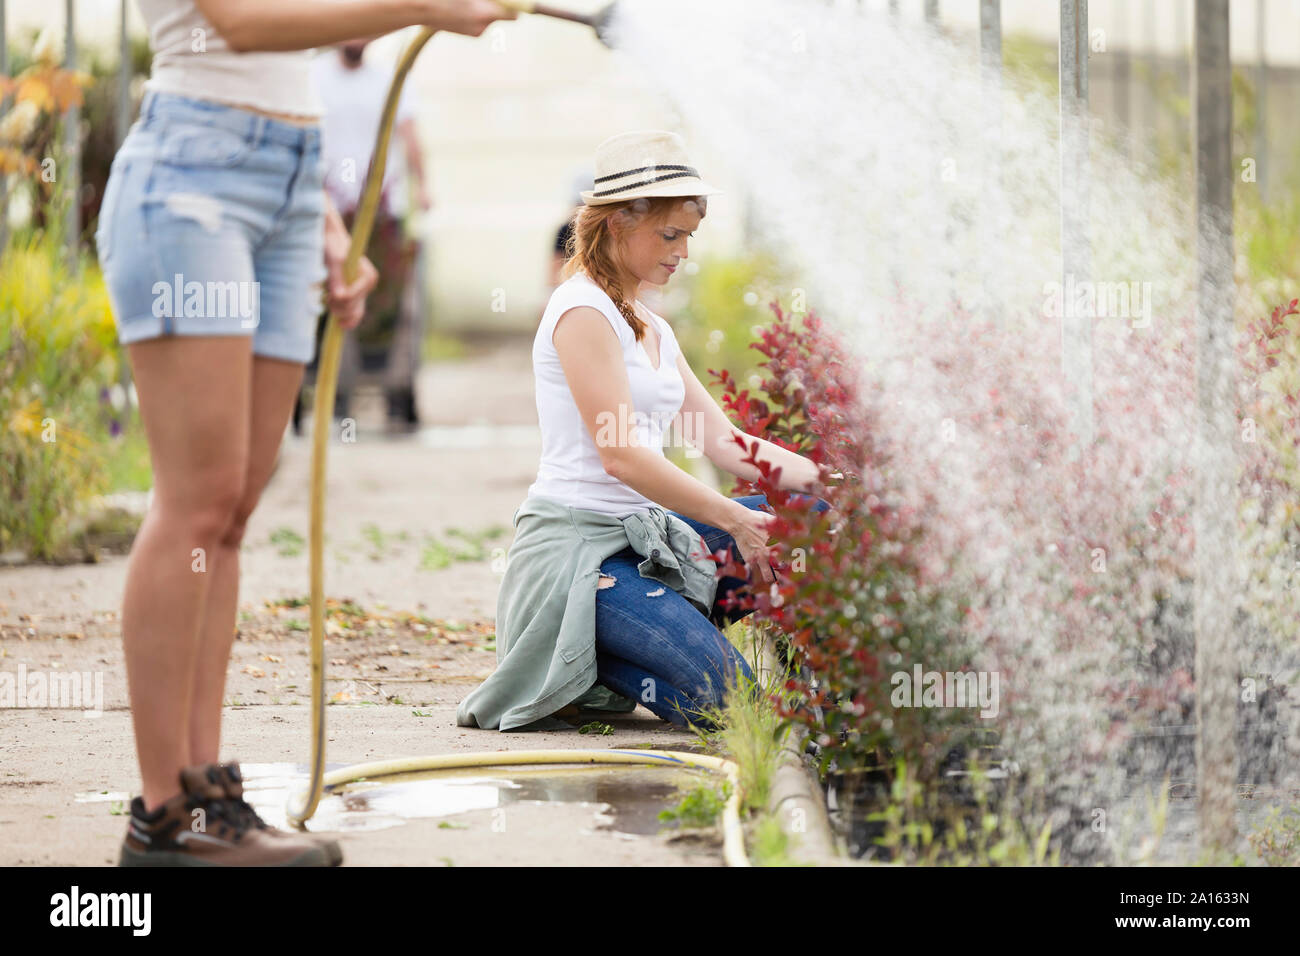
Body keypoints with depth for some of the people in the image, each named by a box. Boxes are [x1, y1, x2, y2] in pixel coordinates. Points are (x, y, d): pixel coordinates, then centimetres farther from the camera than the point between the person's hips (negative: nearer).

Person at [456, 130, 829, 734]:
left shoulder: (652, 327, 18)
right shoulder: (583, 310, -11)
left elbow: (723, 441, 14)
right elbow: (621, 456, -18)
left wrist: (822, 477, -1)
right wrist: (734, 520, -18)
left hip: (643, 536, 10)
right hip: (578, 543, -9)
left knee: (813, 516, -2)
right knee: (727, 696, -24)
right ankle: (564, 670, -1)